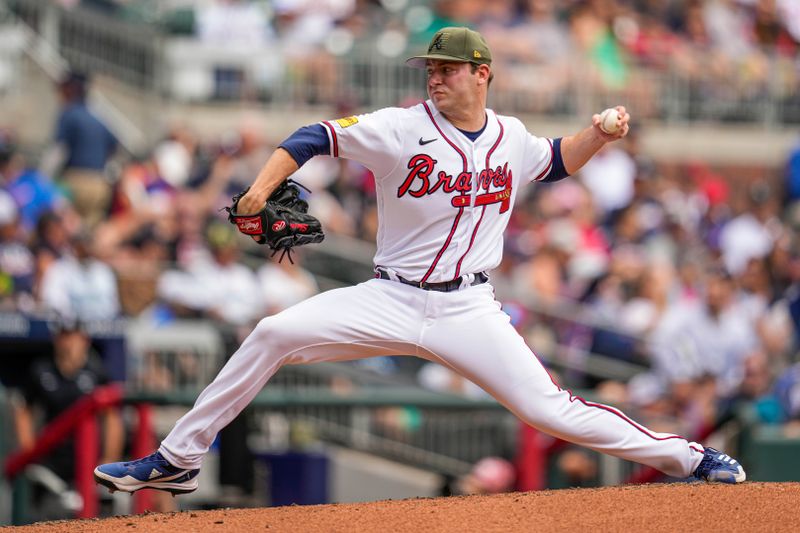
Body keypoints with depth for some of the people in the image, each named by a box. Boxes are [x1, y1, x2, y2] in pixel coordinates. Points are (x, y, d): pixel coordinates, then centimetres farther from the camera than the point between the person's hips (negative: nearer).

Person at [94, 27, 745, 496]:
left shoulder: (511, 139, 4)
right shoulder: (403, 128, -7)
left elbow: (554, 161, 25)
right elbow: (318, 136, -9)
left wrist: (599, 134, 6)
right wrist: (263, 185, -23)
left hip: (469, 309, 1)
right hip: (392, 300, 0)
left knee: (549, 409, -10)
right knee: (274, 334, -16)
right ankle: (177, 460, -8)